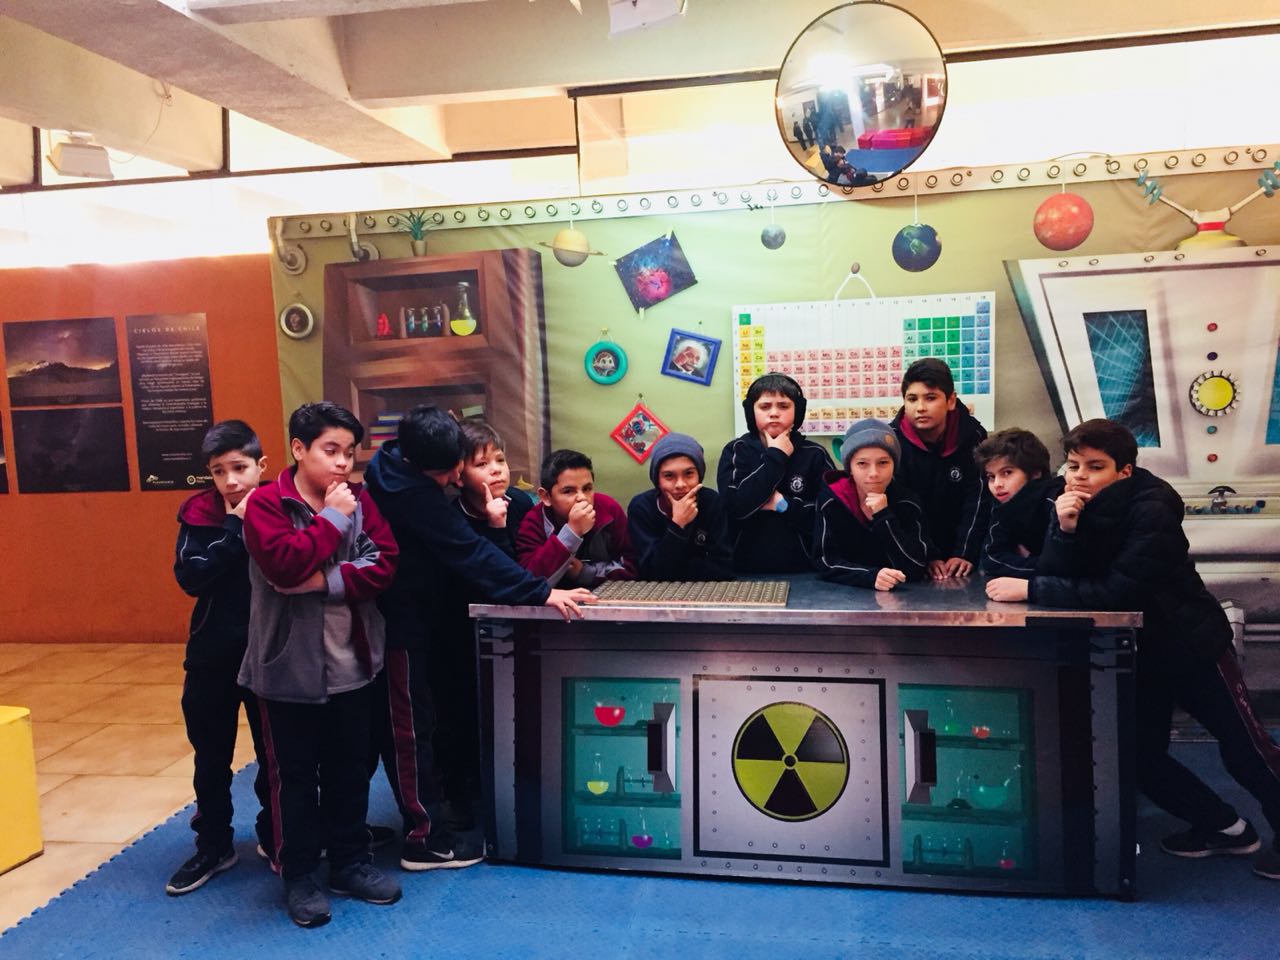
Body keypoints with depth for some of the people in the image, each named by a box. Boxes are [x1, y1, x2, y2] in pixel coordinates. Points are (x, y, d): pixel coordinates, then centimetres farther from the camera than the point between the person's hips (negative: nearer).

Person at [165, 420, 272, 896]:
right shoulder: (199, 514, -4)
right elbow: (191, 577, -19)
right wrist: (234, 529, -21)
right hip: (212, 655, 1)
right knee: (212, 759, 13)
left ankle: (274, 836, 32)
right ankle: (213, 847, 30)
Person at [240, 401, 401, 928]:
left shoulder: (360, 499, 3)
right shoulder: (266, 503, -10)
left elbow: (384, 564, -7)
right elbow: (285, 565, -25)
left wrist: (326, 581, -19)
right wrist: (332, 518, -18)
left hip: (352, 663, 4)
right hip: (290, 667, -4)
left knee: (350, 769, 15)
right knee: (295, 775, 10)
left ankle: (352, 861, 31)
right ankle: (299, 875, 24)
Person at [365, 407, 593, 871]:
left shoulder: (393, 470, 4)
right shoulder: (412, 493, -25)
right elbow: (470, 553, -29)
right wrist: (540, 593, -30)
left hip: (407, 613, 9)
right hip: (399, 623, -9)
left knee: (391, 724, 17)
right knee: (412, 727, 0)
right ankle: (425, 838, 11)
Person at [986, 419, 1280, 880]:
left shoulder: (1151, 509, -26)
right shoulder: (1069, 505, -7)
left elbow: (1117, 591, -33)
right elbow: (1053, 578, -15)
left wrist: (1028, 589, -35)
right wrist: (1065, 530, -32)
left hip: (1190, 643, -5)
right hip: (1133, 651, 6)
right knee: (1139, 755, 6)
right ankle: (1224, 827, 27)